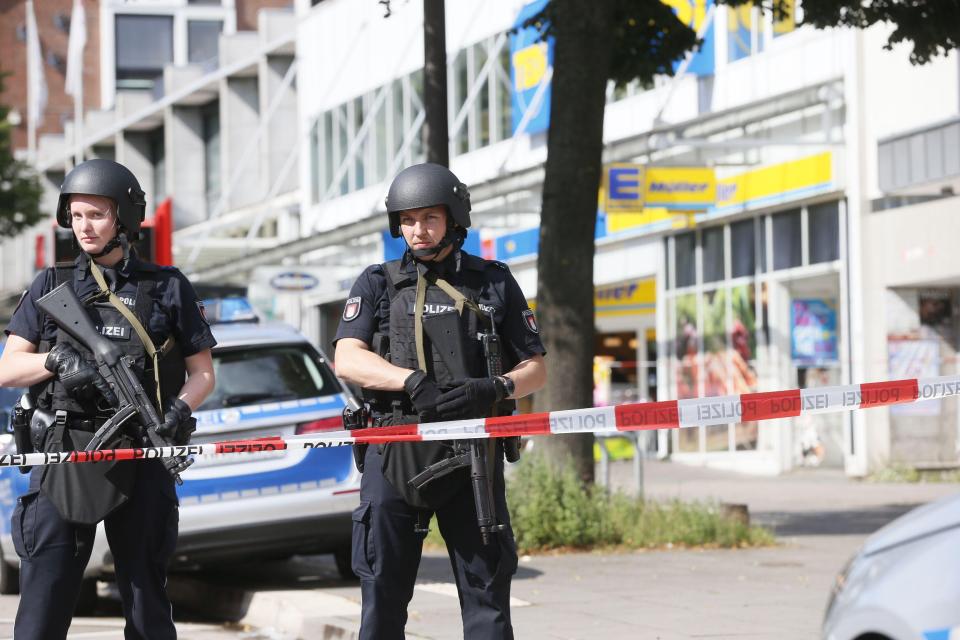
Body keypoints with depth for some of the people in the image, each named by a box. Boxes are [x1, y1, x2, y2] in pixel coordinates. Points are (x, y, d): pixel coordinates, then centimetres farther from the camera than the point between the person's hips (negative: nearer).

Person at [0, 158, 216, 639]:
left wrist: (181, 408, -11)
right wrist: (58, 359, -13)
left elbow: (202, 372, 11)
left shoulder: (168, 288, 9)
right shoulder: (52, 286, 11)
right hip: (65, 456, 0)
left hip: (139, 461, 0)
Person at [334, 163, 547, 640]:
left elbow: (536, 368, 10)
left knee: (487, 593, 0)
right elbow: (347, 360, -4)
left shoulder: (494, 283, 12)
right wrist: (414, 381, -21)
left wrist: (494, 389, -12)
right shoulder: (377, 285, 10)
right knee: (383, 596, 3)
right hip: (394, 453, 0)